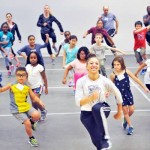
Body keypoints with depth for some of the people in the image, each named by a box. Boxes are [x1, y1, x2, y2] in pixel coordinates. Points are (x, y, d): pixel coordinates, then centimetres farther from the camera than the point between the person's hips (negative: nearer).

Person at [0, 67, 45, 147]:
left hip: (27, 107, 3)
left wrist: (39, 101, -14)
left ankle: (32, 122, 15)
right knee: (27, 123, -13)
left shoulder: (27, 87, -3)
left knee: (36, 115, -22)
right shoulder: (11, 86, -10)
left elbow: (34, 97, 2)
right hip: (17, 110, -3)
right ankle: (31, 139, 14)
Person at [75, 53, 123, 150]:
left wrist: (119, 112, 11)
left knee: (97, 108, -38)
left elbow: (118, 94, 3)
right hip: (86, 113, 1)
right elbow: (78, 102, -17)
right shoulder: (81, 81, -13)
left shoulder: (105, 81, -12)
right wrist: (91, 97, -33)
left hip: (102, 109, 0)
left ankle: (106, 138, -24)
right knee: (97, 140, -12)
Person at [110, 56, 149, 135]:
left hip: (128, 93, 1)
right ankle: (130, 126, 22)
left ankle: (126, 120, 38)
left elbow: (136, 79, -6)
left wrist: (144, 87, -3)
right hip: (120, 95, -1)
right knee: (125, 111, 7)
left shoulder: (126, 71, -13)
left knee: (131, 110, 6)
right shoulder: (113, 75, -15)